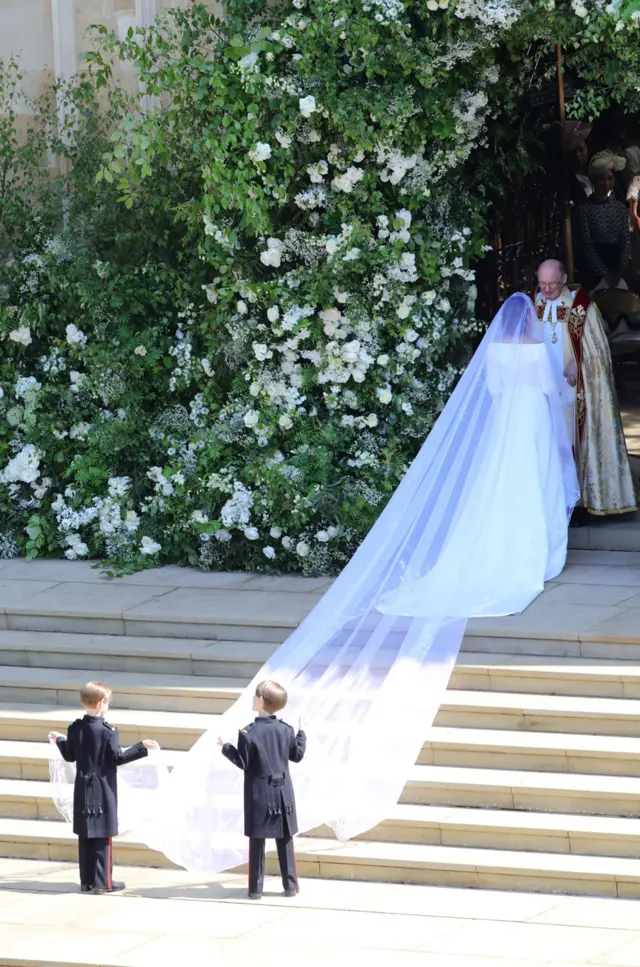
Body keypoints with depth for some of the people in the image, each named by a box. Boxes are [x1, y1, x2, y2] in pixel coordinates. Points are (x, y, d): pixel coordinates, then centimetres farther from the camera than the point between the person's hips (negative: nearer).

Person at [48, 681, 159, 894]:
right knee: (103, 836, -1)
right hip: (103, 790, -6)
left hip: (82, 790, 6)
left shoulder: (75, 729, 1)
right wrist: (142, 747, -7)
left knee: (85, 835, 10)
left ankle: (86, 881, 13)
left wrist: (59, 740, 30)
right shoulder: (107, 731, -15)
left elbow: (69, 756, 11)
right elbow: (118, 758, -13)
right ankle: (102, 882, 0)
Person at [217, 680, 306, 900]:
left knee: (257, 841, 3)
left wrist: (225, 747, 2)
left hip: (258, 794, -3)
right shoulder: (286, 730, -2)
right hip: (282, 792, 3)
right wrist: (302, 734, 24)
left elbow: (243, 763, -11)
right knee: (285, 841, 10)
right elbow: (297, 755, 9)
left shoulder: (248, 733, -14)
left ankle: (256, 888, 5)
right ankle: (290, 885, 12)